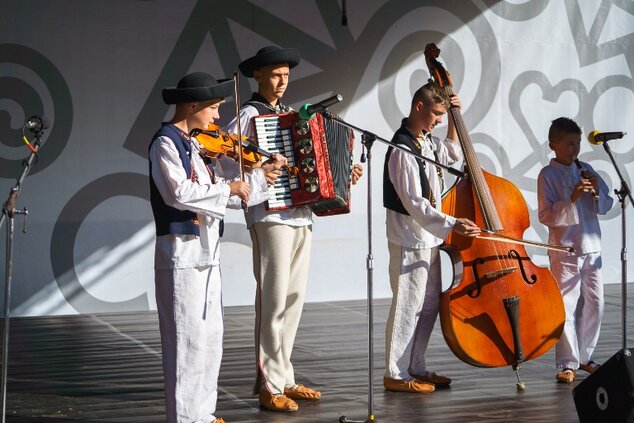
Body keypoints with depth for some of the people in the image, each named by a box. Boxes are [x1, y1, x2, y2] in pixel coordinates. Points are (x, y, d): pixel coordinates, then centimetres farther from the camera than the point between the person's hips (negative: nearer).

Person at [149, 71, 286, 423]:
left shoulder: (196, 146, 16)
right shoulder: (165, 143, -9)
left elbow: (222, 197, 19)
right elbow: (179, 193, -24)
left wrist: (261, 176, 14)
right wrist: (228, 187, -16)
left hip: (207, 254, 9)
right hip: (182, 254, -9)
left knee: (210, 338, 13)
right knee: (188, 340, -6)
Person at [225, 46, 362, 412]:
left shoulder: (292, 114, 19)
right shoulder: (250, 114, -3)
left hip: (302, 215, 7)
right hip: (271, 216, -7)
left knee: (294, 298, 9)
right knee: (274, 299, -7)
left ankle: (284, 377, 17)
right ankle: (269, 385, -1)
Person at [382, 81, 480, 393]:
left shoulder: (426, 142, 10)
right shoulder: (402, 151, -19)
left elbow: (453, 154, 31)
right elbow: (414, 204, -24)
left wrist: (454, 119, 18)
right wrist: (451, 224, -30)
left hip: (428, 238, 10)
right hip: (410, 241, -10)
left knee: (429, 305, 13)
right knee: (408, 306, -4)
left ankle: (416, 368, 23)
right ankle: (396, 374, 5)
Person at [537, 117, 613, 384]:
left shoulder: (586, 170, 10)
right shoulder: (548, 175, -5)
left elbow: (606, 206, 12)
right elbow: (546, 216, -12)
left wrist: (597, 190, -9)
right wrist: (572, 199, -23)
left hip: (591, 248, 6)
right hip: (564, 250, -5)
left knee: (594, 303, 10)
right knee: (566, 307, -3)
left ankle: (584, 356, 23)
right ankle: (567, 363, 3)